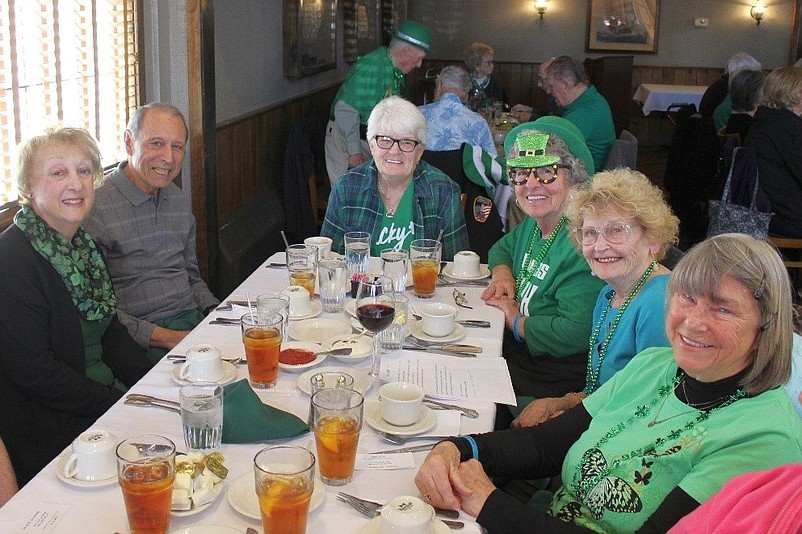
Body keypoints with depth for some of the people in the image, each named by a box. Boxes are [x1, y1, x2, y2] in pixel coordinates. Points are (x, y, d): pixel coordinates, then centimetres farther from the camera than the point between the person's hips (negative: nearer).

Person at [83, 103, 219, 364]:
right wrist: (166, 338, -18)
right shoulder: (96, 208, -11)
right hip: (141, 341, -7)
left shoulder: (179, 200, 15)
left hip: (194, 321, 7)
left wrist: (215, 311, 5)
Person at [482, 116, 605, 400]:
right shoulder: (533, 224, 6)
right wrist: (502, 274, 5)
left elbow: (575, 334, -30)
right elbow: (502, 248, 30)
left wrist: (515, 320, -13)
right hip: (513, 350, 9)